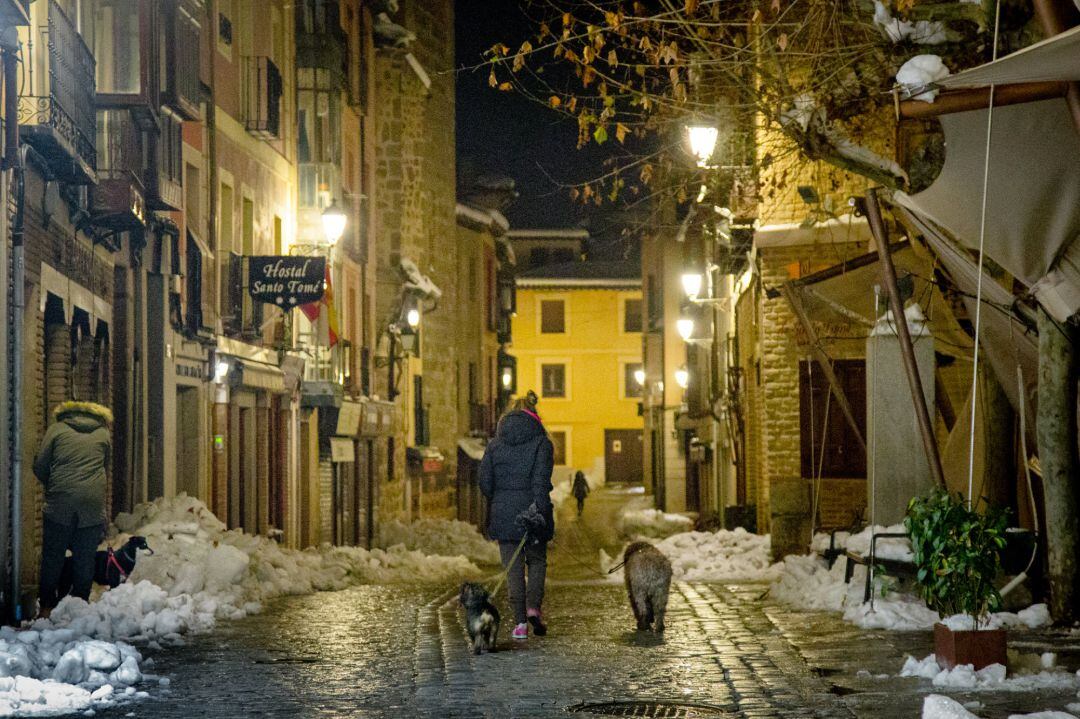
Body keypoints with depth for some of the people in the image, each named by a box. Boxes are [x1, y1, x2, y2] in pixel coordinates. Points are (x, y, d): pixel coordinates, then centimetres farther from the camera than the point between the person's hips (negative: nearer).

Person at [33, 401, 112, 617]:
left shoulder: (56, 429, 7)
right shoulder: (103, 433, 12)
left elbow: (40, 467, 6)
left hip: (60, 503, -1)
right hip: (93, 504, 1)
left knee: (53, 556, 8)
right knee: (85, 559, 8)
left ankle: (47, 606, 11)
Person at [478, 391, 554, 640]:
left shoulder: (495, 444, 4)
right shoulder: (541, 443, -2)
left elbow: (484, 481, 1)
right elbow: (541, 480, -13)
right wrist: (539, 510, -18)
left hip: (503, 514, 1)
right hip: (531, 510, -1)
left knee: (513, 568, 5)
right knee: (537, 560, 17)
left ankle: (520, 622, -1)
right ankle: (533, 605, -3)